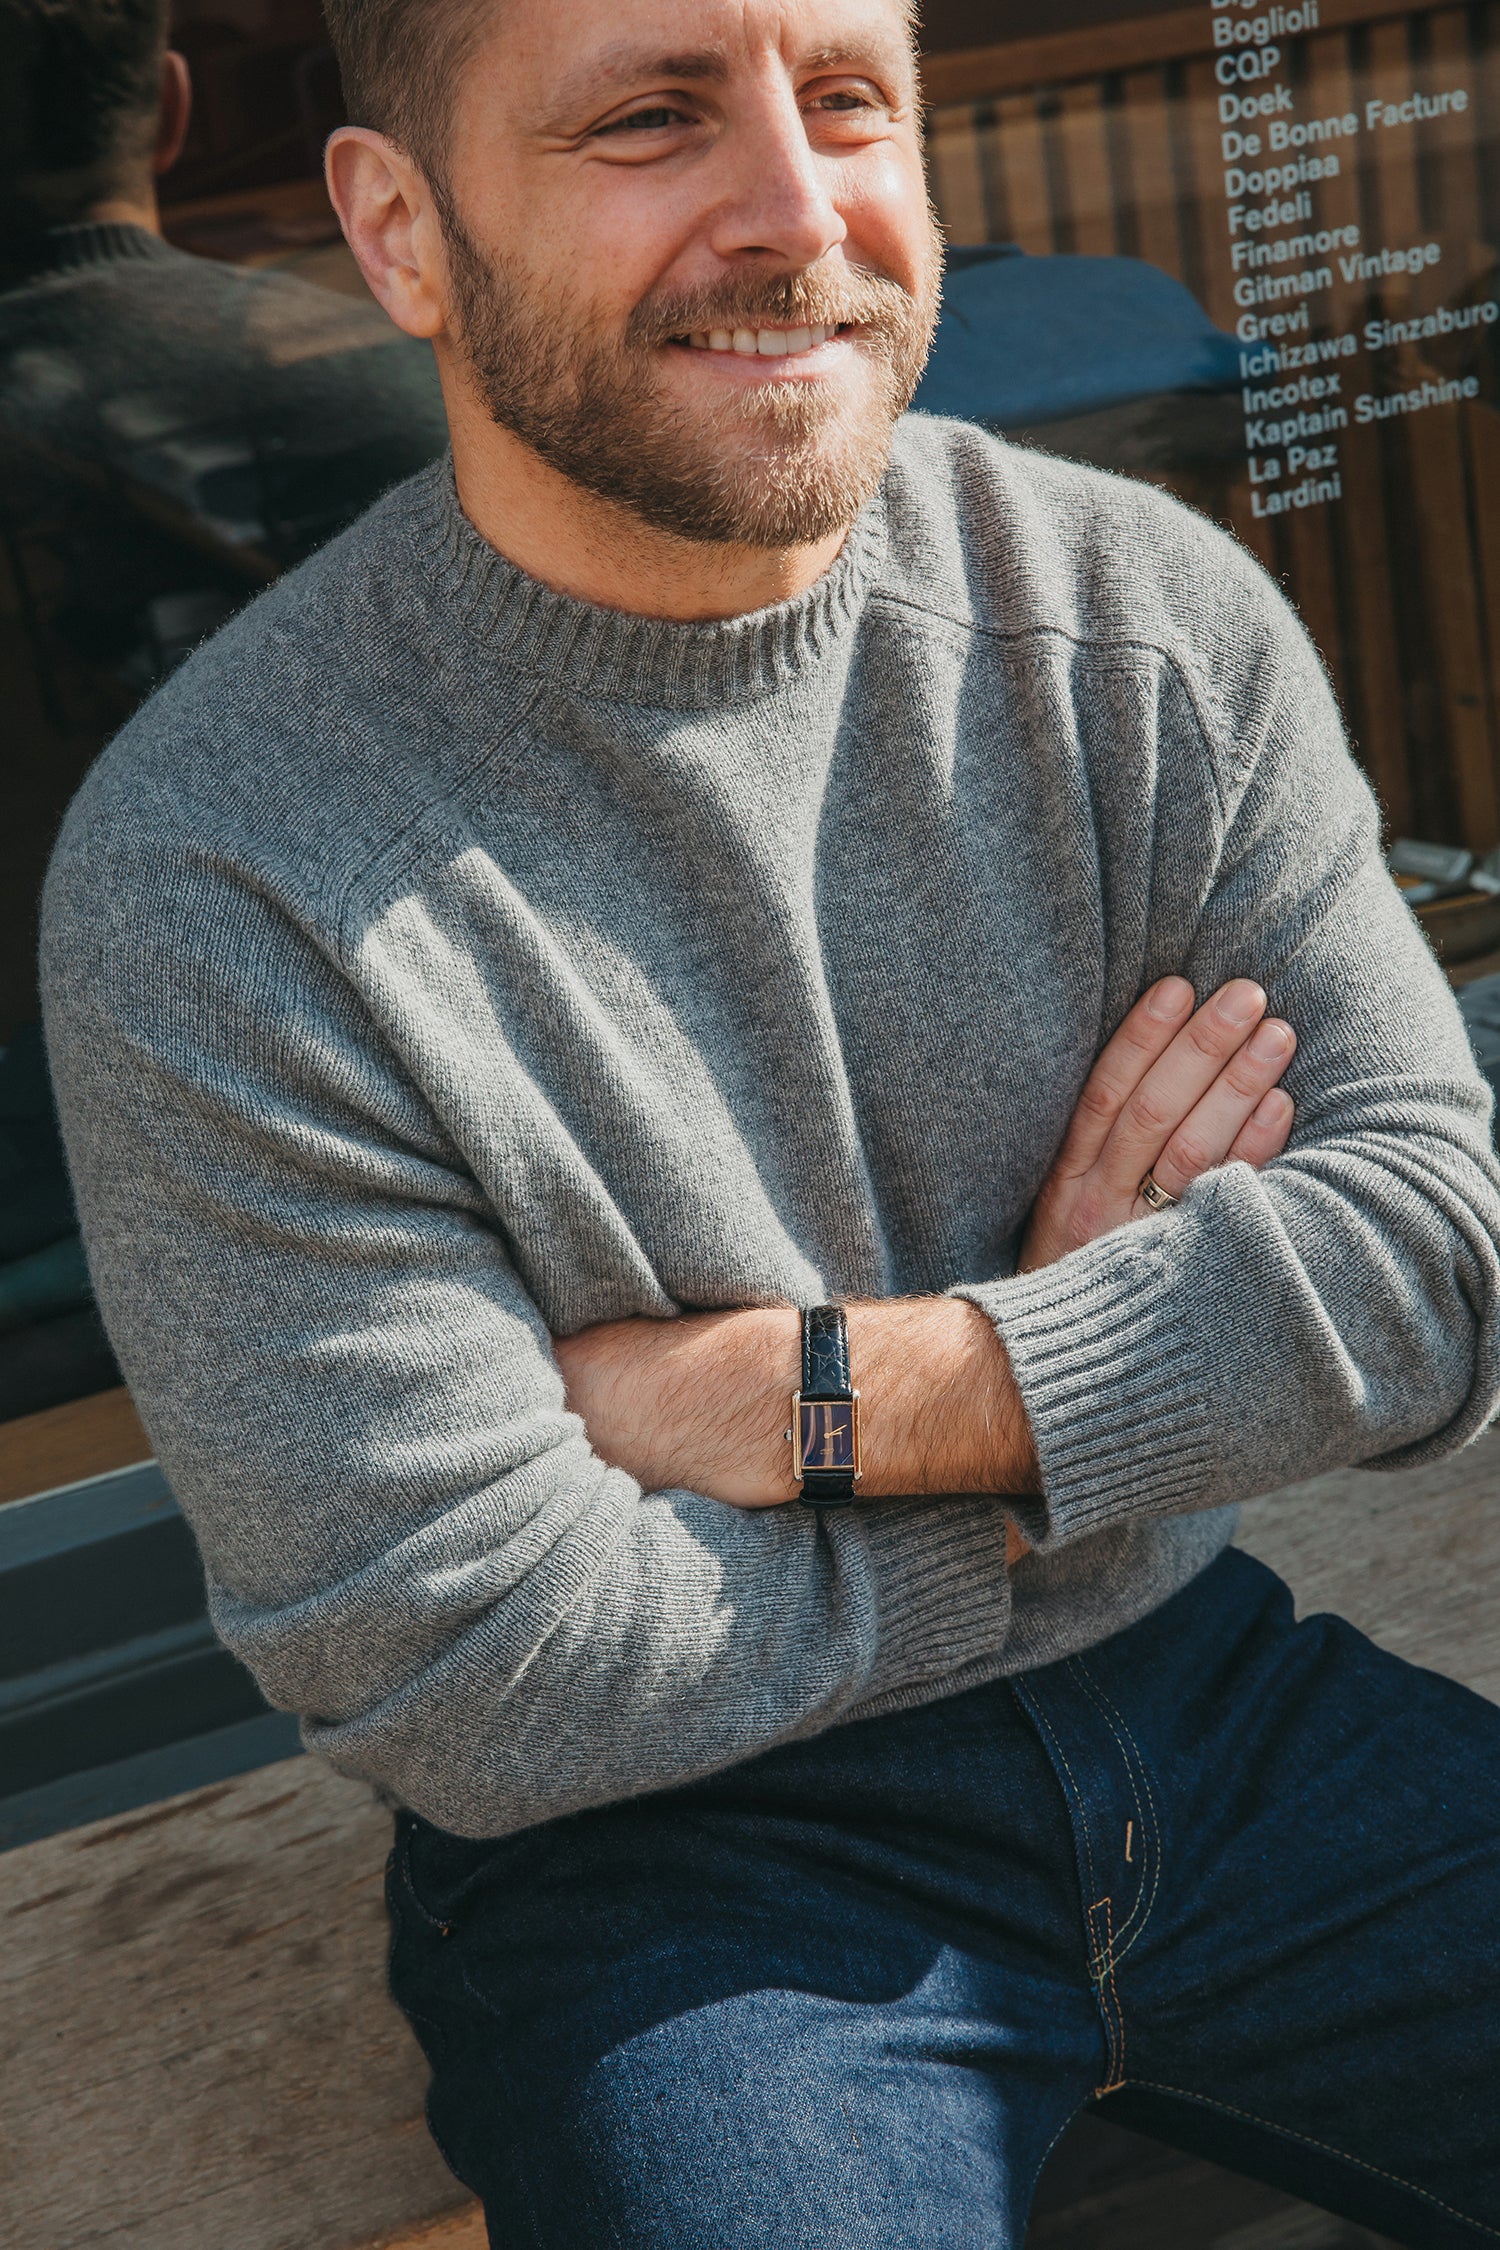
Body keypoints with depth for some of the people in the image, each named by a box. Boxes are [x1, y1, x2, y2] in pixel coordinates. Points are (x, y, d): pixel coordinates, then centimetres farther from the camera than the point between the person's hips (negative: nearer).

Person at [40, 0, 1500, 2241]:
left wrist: (801, 1396, -19)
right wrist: (1082, 1390, -11)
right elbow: (473, 1682, -17)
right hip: (664, 1855, -3)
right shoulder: (213, 873, -17)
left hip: (1195, 1697, 4)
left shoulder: (1152, 614, -4)